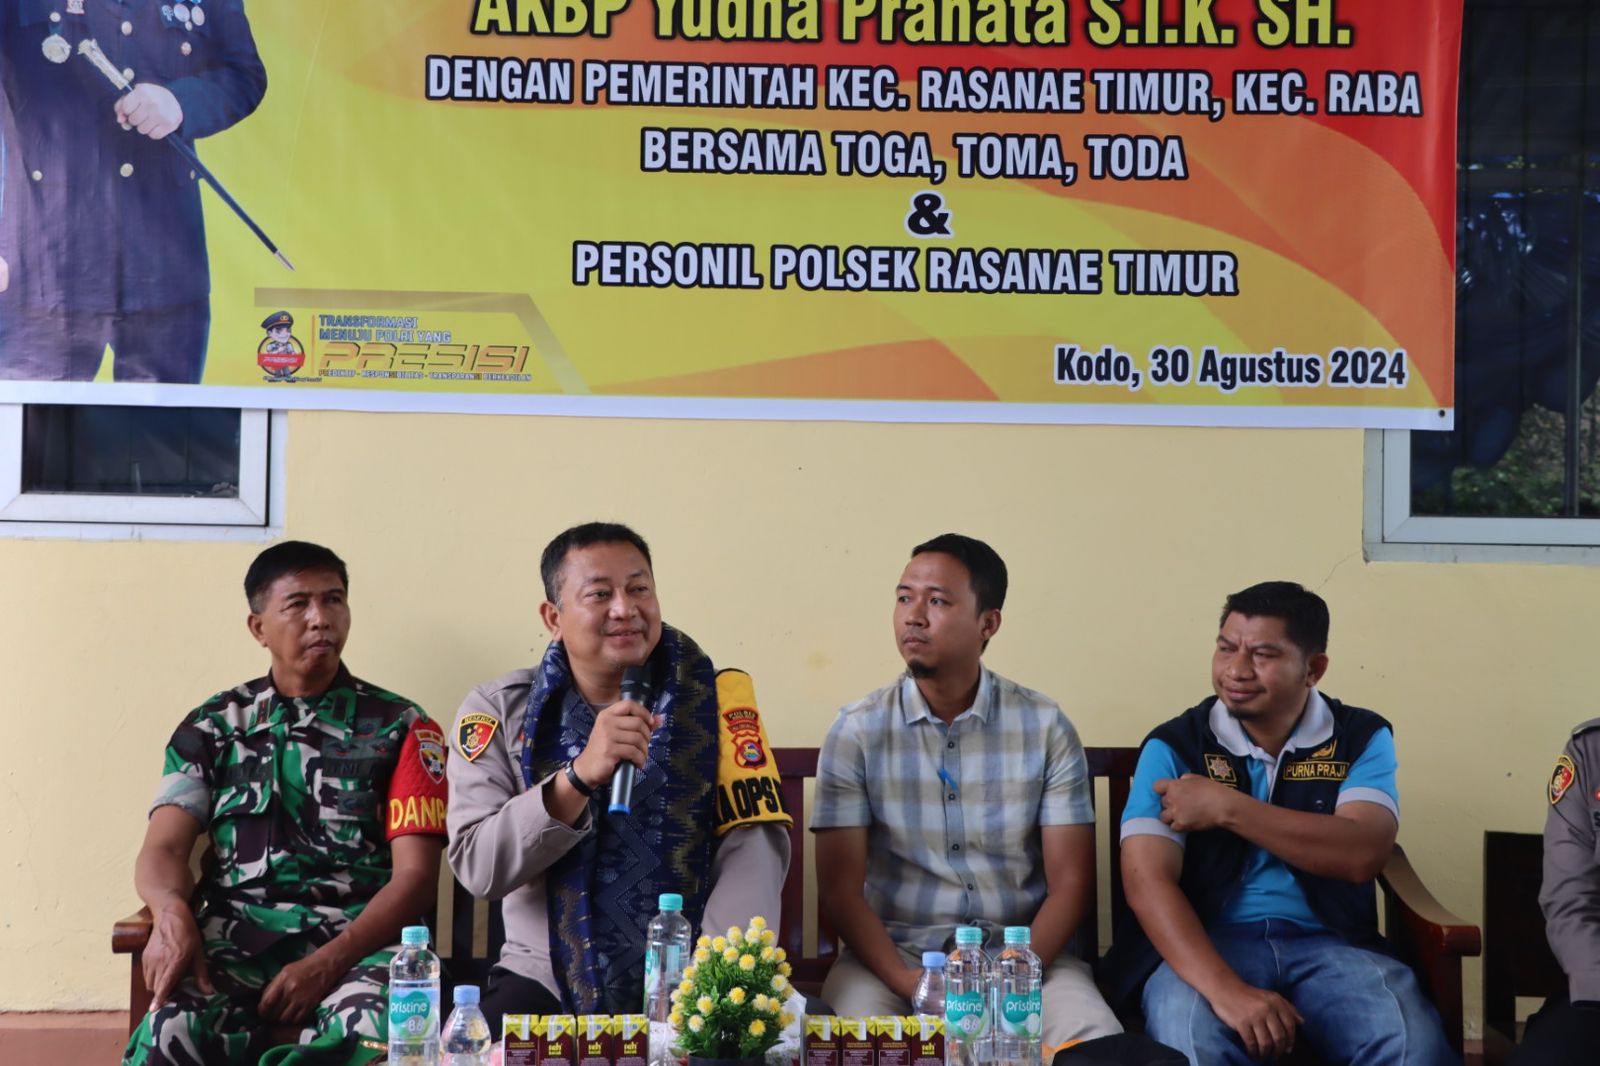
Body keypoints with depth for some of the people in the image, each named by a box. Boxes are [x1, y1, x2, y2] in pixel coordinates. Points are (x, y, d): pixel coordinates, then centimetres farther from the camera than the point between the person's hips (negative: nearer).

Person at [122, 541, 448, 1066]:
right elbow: (163, 848, 8)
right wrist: (173, 913, -18)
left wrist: (325, 965, -14)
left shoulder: (400, 727, 10)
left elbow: (415, 874, 2)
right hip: (236, 940, 1)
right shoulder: (211, 727, 17)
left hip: (357, 943, 0)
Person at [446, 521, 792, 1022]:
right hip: (547, 982, 0)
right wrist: (579, 776, -25)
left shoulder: (715, 695, -1)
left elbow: (752, 844, -8)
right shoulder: (499, 710, -1)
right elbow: (477, 867, -10)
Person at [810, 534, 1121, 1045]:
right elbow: (840, 888, -4)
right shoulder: (857, 732, -1)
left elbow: (1069, 885, 0)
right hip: (892, 952, -1)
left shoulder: (1046, 728, 1)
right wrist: (910, 985, -20)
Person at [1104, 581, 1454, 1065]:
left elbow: (1362, 855, -12)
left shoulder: (1361, 738, 5)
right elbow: (1147, 880, -11)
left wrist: (1226, 807, -15)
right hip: (1206, 943, -1)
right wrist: (1224, 989, -27)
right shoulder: (1174, 746, 0)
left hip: (1327, 943, 2)